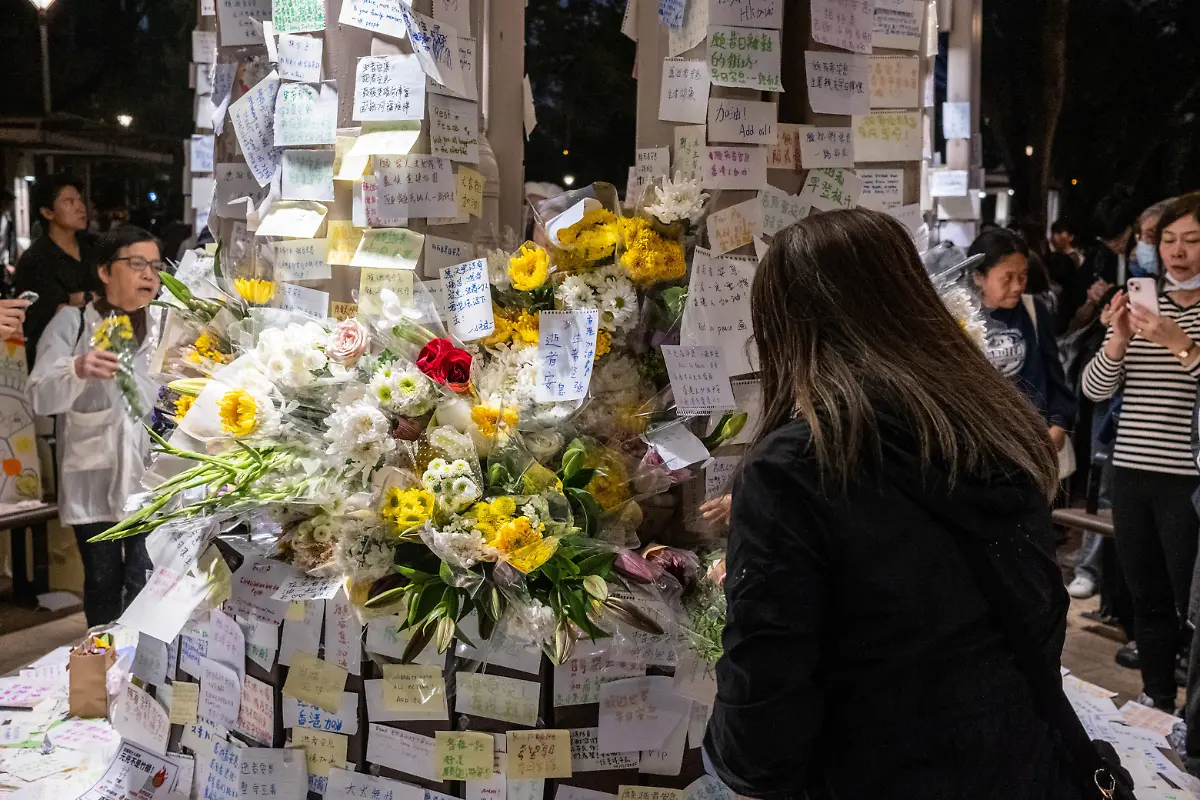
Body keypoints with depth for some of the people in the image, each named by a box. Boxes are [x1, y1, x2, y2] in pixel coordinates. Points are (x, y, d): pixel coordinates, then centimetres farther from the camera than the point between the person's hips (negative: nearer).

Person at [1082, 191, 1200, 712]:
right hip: (1131, 474, 5)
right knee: (1147, 597, 14)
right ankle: (1156, 699, 28)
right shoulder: (1141, 304, 8)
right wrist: (1118, 340, -13)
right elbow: (1095, 389, 3)